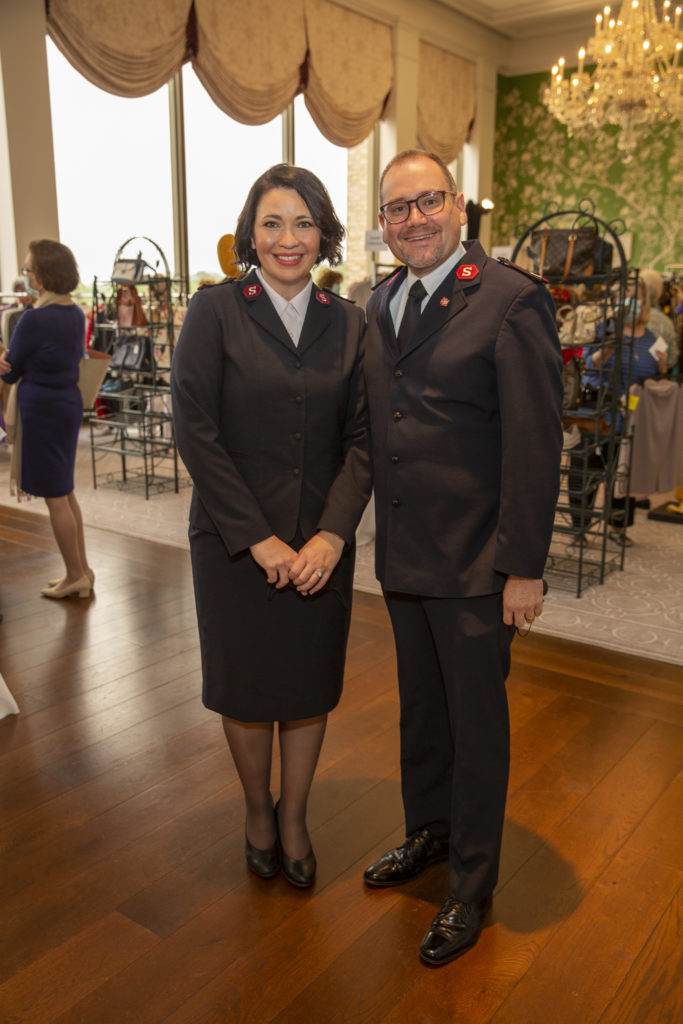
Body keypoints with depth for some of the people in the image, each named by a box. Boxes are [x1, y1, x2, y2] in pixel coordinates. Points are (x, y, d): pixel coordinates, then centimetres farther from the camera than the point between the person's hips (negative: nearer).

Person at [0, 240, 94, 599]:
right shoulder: (75, 313, 5)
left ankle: (75, 575, 13)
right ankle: (81, 570, 25)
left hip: (42, 409, -8)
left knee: (55, 497, 3)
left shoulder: (34, 319, -19)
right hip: (69, 403, 8)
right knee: (65, 492, 18)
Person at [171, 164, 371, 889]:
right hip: (234, 542, -2)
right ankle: (257, 810, 38)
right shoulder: (214, 311, -5)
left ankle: (294, 816, 36)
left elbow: (362, 436, 1)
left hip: (322, 543, 3)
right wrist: (259, 539, -13)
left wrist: (331, 535, -12)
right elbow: (195, 433, -10)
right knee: (246, 686, 11)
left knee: (310, 685, 12)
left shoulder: (347, 322, 4)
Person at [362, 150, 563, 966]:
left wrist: (523, 566, -16)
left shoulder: (511, 299, -12)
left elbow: (535, 443, -15)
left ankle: (471, 887, 30)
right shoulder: (379, 303, 9)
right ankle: (427, 834, 45)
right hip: (403, 557, 6)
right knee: (419, 708, 22)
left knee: (476, 724, 9)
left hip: (475, 564, -6)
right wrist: (382, 535, 9)